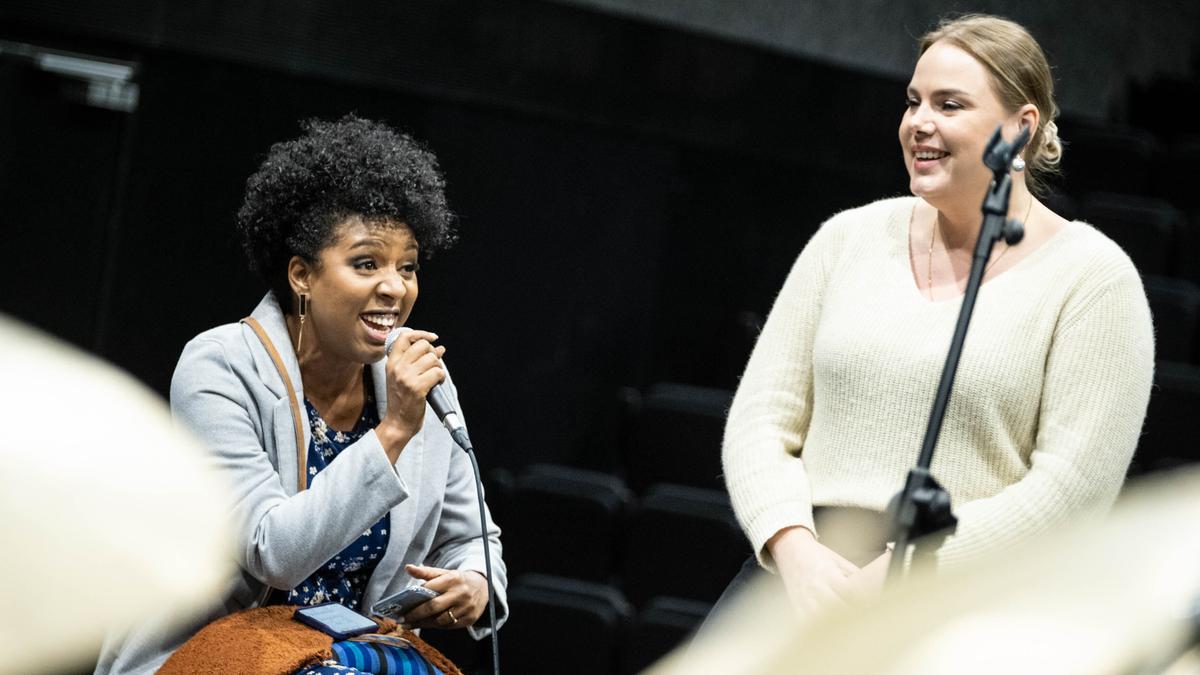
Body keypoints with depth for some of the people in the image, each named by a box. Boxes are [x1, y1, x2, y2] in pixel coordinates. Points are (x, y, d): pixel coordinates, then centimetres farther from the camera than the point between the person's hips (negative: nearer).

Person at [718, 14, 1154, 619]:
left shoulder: (1092, 277, 1)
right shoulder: (849, 238, 14)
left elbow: (1075, 486, -7)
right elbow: (761, 418, 12)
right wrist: (796, 549, -8)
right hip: (802, 575, 3)